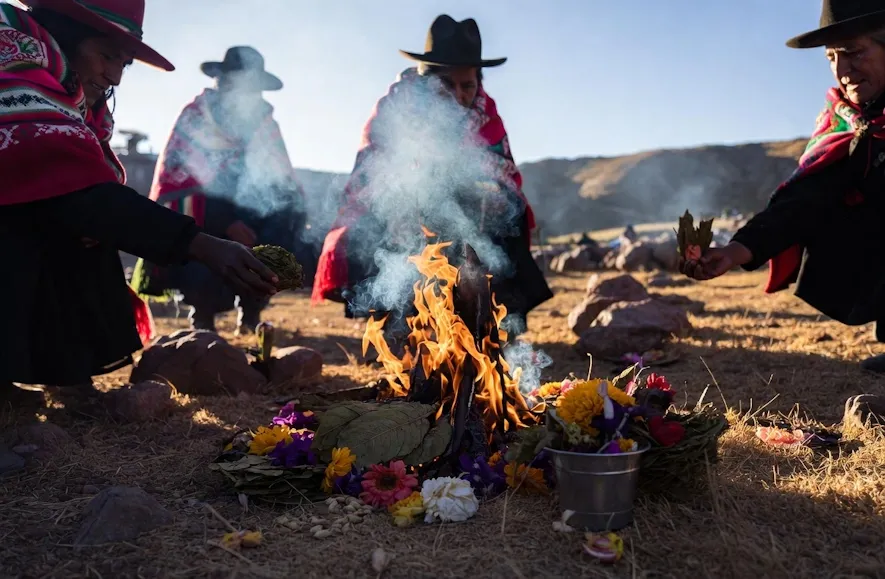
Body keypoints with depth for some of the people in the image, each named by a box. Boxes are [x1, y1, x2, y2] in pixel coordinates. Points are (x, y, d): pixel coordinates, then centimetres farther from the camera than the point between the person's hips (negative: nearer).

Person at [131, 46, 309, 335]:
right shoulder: (193, 118, -8)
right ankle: (202, 316, 3)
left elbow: (284, 184, 2)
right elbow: (173, 184, -15)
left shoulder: (265, 124, 3)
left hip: (244, 222, 4)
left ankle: (250, 310, 2)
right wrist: (224, 223, -27)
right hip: (197, 223, -4)